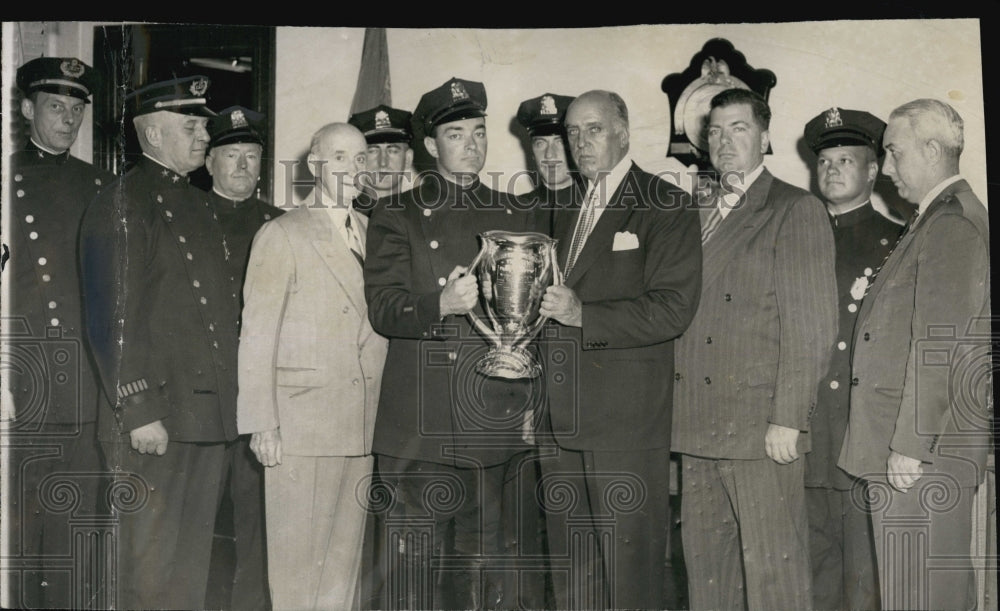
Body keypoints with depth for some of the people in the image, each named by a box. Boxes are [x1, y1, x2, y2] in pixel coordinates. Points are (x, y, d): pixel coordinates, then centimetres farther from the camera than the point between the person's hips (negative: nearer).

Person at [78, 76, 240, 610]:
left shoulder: (198, 205, 19)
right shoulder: (120, 203, -6)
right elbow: (114, 317, -13)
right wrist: (139, 411, -18)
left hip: (209, 415, 8)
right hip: (155, 419, -8)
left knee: (192, 563, 14)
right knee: (150, 565, 0)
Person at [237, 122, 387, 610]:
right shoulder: (282, 235, -1)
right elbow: (257, 335, -4)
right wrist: (262, 424, -10)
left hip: (365, 423, 5)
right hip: (302, 421, -4)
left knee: (346, 550, 11)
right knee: (298, 552, 1)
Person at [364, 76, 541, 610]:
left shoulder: (514, 217, 15)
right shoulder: (396, 216, 5)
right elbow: (382, 309, -6)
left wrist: (531, 403, 10)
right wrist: (441, 305, -25)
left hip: (496, 425, 3)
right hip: (420, 430, -3)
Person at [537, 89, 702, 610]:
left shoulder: (666, 207, -4)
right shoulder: (567, 209, 19)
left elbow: (672, 310, -14)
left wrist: (583, 315, -21)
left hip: (627, 416, -6)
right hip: (560, 415, 7)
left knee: (631, 565, 0)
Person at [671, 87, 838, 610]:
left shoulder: (797, 210, -2)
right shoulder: (696, 214, 18)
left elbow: (811, 325, -9)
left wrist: (787, 420, -15)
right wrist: (675, 410, 8)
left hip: (761, 428, -6)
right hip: (697, 429, 7)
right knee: (704, 566, 13)